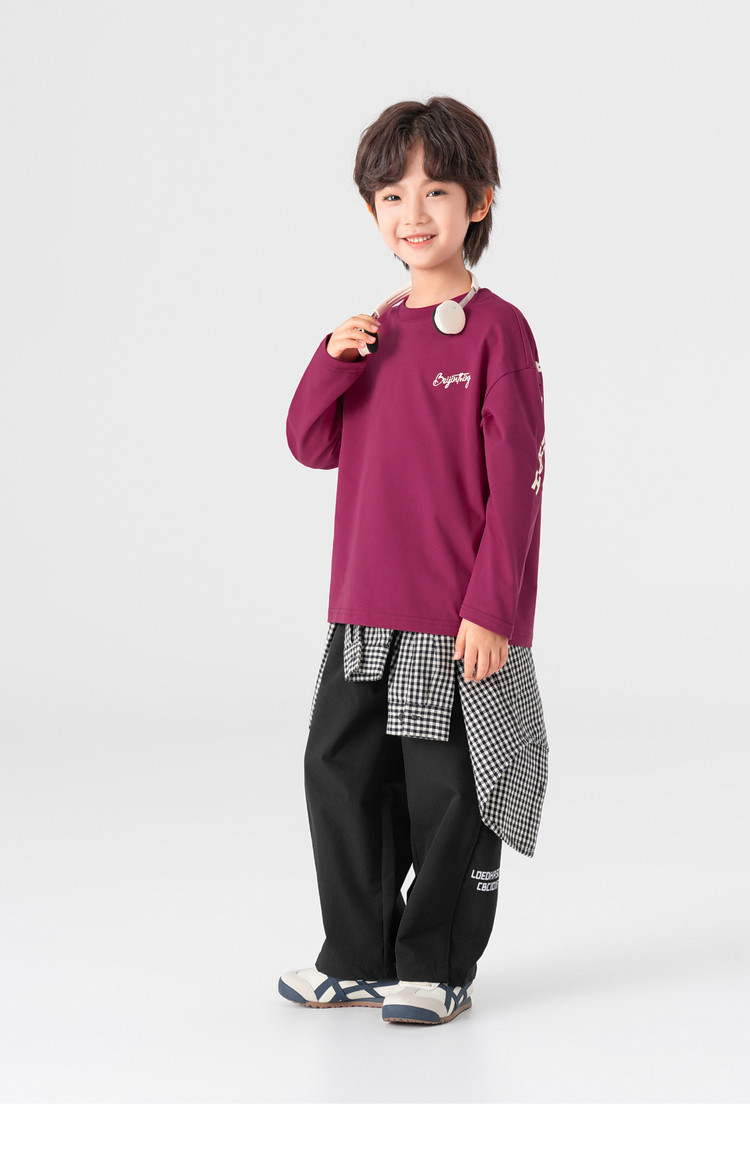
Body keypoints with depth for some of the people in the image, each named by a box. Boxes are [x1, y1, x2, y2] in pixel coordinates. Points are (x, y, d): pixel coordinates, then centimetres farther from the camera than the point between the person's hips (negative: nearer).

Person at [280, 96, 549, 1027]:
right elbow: (313, 446, 12)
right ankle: (359, 958, 27)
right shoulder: (376, 331, 11)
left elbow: (516, 481, -12)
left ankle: (438, 969, 19)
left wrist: (492, 609, -16)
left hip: (460, 618, -7)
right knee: (341, 774, 12)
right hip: (365, 610, 7)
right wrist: (333, 361, -6)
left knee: (446, 789, 3)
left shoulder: (495, 329, -9)